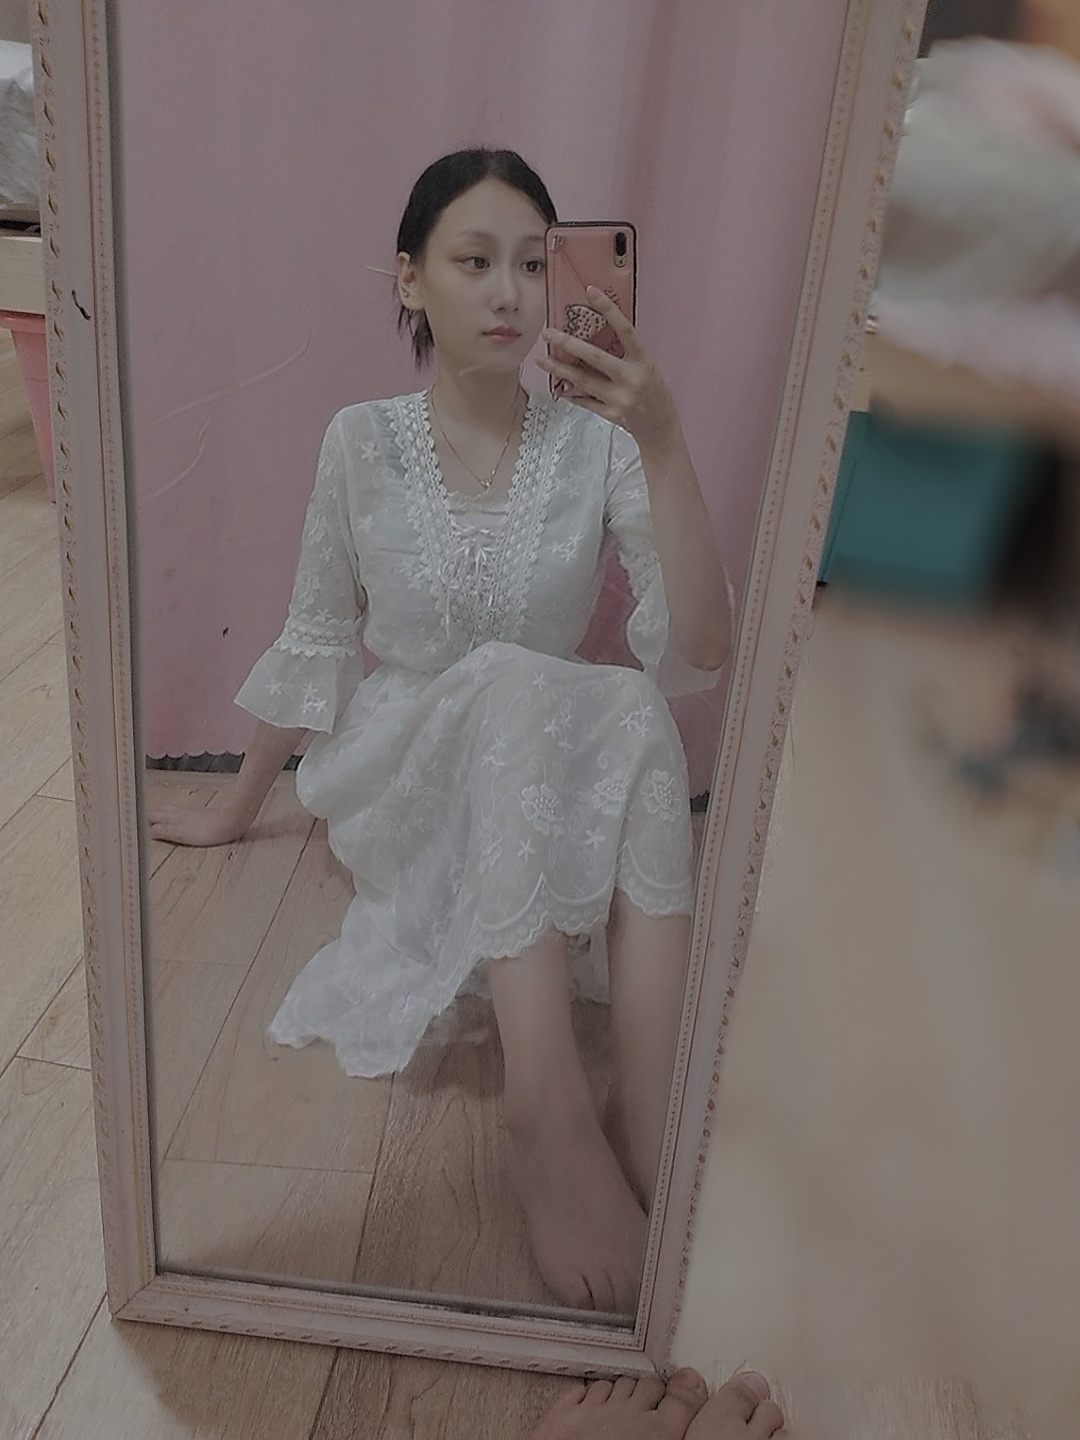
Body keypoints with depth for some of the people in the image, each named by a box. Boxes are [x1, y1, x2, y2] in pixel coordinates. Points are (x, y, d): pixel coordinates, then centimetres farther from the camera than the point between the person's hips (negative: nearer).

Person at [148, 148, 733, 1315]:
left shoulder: (597, 446, -6)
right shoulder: (364, 442, -4)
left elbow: (697, 656, -17)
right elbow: (315, 645, 6)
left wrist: (665, 447, -27)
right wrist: (235, 811, 13)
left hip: (560, 788, 1)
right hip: (400, 780, -1)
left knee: (635, 712, -32)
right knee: (517, 686, -33)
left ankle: (651, 1119, -36)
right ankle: (547, 1101, -39)